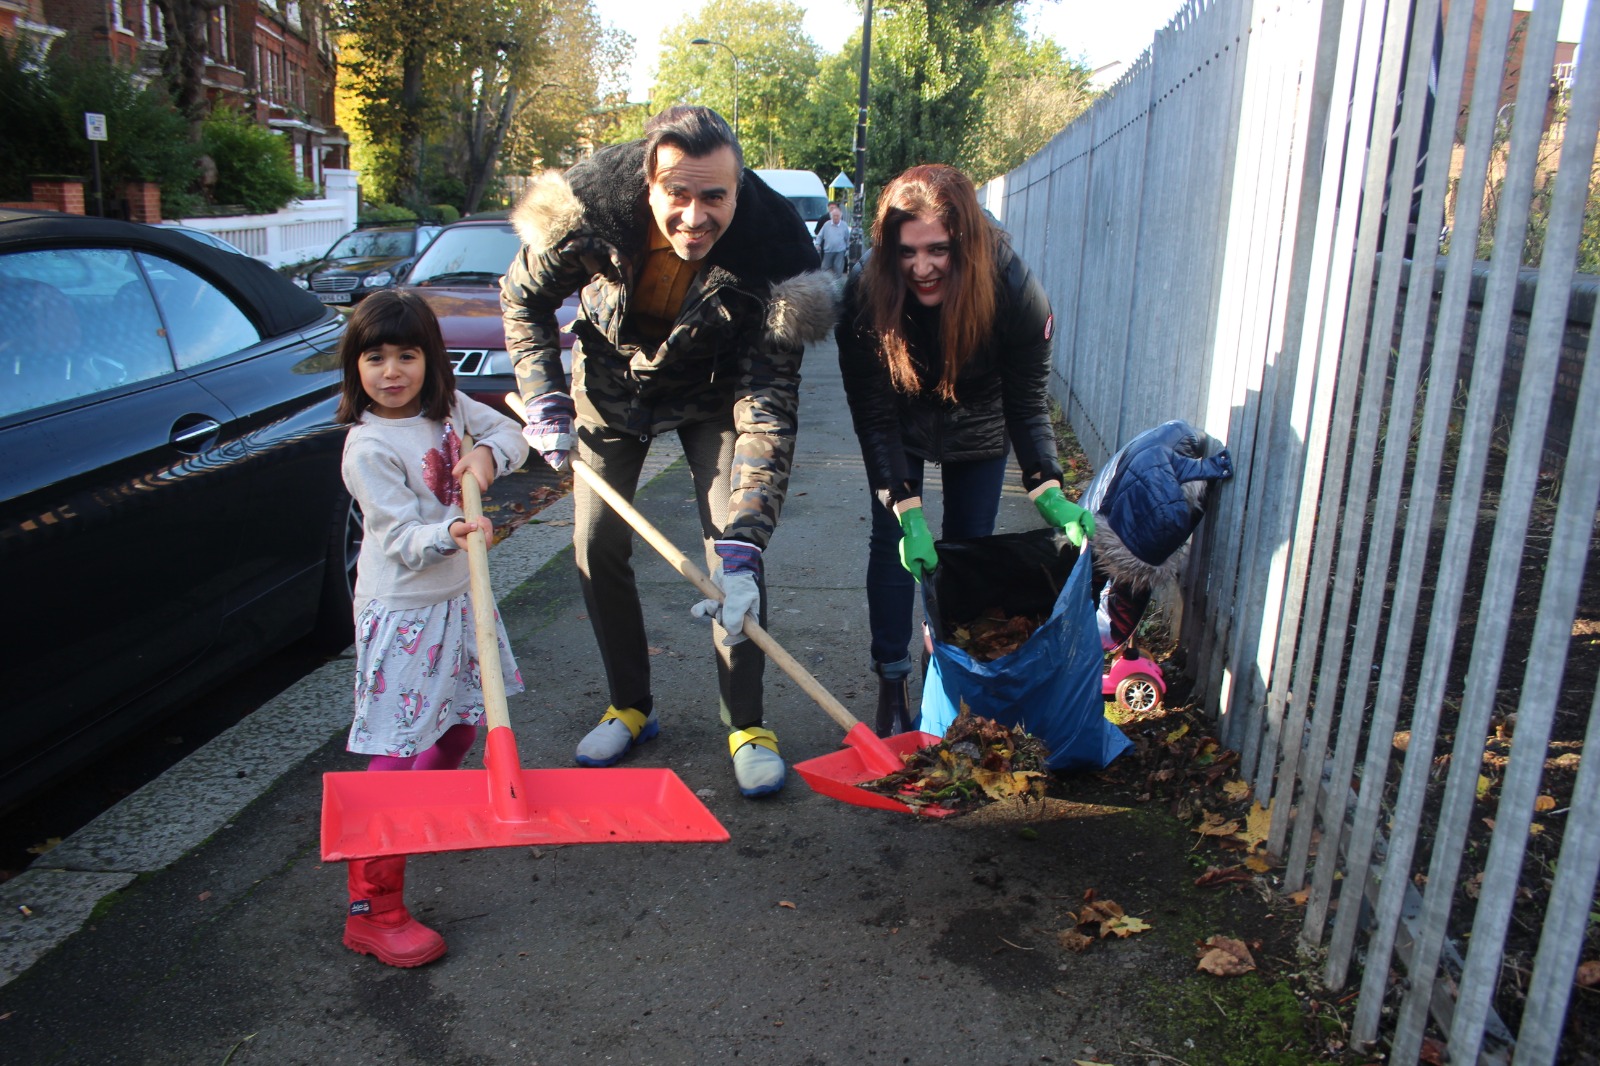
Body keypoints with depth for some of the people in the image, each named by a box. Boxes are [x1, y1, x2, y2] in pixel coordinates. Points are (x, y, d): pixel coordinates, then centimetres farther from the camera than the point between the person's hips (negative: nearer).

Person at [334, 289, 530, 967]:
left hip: (456, 598, 8)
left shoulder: (448, 407, 1)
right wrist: (450, 532, -42)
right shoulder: (368, 448, -19)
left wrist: (487, 455, -12)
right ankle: (373, 910, -4)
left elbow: (511, 433, 9)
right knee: (397, 755, -10)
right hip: (402, 612, -8)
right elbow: (404, 542, -23)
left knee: (460, 721, 23)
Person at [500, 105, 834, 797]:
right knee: (596, 548, -1)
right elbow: (522, 298, -7)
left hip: (711, 394, -2)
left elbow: (768, 408, -36)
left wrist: (742, 548, -43)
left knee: (735, 548, -13)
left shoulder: (772, 250, -34)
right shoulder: (586, 209, -29)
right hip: (610, 383, 2)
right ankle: (630, 707, 19)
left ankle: (746, 724, 4)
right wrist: (544, 401, -18)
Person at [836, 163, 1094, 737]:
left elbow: (1028, 401, -20)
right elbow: (874, 416, -28)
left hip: (977, 430, 1)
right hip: (901, 427, 0)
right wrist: (905, 509, -36)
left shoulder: (1014, 291, -32)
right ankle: (893, 683, 5)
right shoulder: (866, 296, -33)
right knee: (892, 541, -6)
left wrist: (1048, 489, -33)